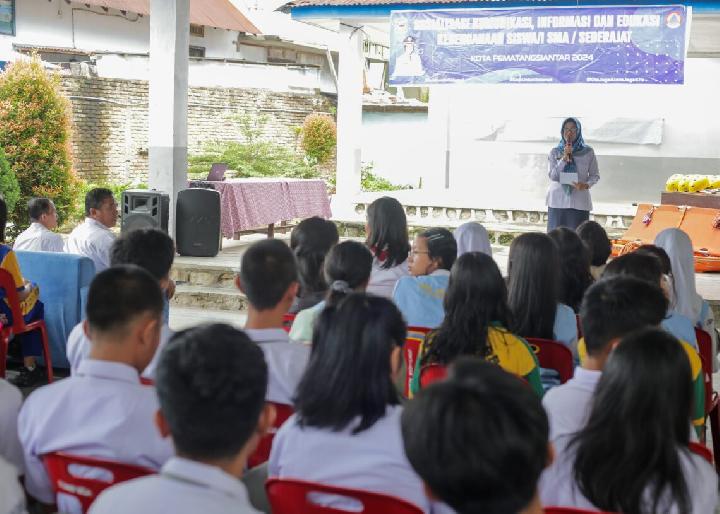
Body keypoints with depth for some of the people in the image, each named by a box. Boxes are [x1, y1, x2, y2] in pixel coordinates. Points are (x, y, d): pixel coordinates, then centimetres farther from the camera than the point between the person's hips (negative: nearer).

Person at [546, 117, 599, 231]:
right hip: (558, 201, 1)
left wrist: (586, 185, -11)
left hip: (579, 202, -1)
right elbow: (552, 175, -3)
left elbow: (595, 175, 9)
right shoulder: (555, 152, 7)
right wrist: (564, 157, -13)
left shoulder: (588, 152, 5)